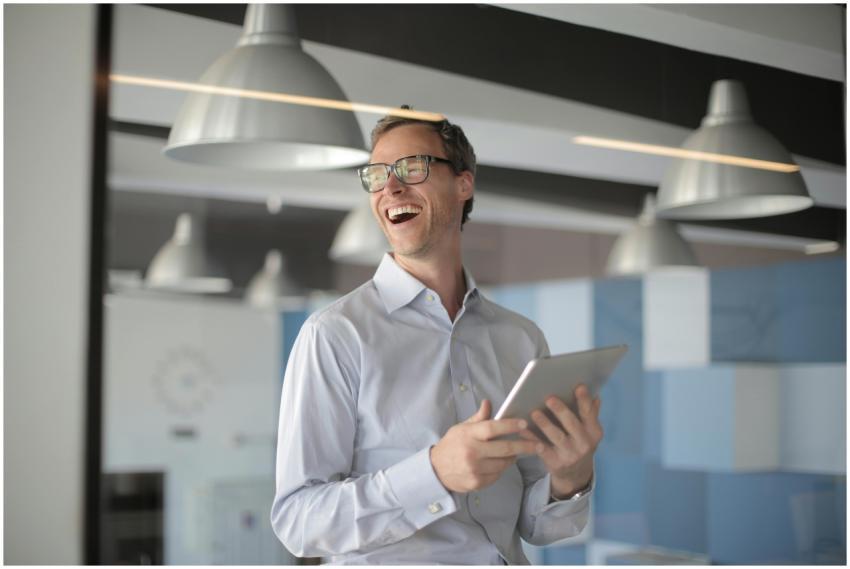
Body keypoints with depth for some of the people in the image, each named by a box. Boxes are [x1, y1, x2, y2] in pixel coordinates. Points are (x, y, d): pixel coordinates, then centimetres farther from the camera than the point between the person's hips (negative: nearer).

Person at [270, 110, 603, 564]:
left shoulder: (523, 339, 6)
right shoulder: (334, 335, -5)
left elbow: (534, 524, 9)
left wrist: (569, 481, -12)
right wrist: (436, 472, -23)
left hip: (505, 558, 3)